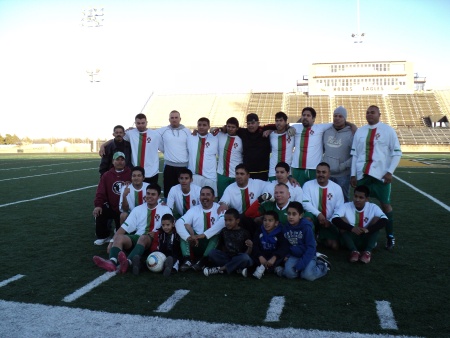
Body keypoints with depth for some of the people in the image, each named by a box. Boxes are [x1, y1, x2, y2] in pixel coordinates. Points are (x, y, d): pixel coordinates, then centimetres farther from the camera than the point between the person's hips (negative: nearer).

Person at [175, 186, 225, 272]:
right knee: (185, 227, -14)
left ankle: (203, 261, -36)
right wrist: (188, 237, -31)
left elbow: (223, 222, -26)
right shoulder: (194, 210, 4)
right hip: (196, 244, 3)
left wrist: (203, 235, -35)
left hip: (214, 245, -2)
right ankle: (187, 260, -29)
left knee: (219, 231, -28)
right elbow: (178, 223, -11)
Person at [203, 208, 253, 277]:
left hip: (239, 259, -3)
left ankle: (221, 268, -22)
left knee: (245, 258, -36)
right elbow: (220, 247, 10)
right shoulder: (224, 231, 6)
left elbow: (247, 253, -6)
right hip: (227, 257, 3)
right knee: (212, 252, -21)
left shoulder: (244, 233, -4)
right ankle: (238, 269, -24)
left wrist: (250, 247, -27)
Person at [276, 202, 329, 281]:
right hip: (294, 256, 2)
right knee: (289, 273, -27)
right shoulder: (285, 227, -2)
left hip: (307, 255, -2)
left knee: (308, 275, -25)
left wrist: (299, 265, -25)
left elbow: (311, 247, -18)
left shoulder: (306, 227, -16)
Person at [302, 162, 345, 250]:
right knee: (307, 218, -38)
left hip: (329, 222, 2)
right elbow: (305, 203, -14)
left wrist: (330, 221, -14)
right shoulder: (308, 185, -5)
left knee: (334, 246, -14)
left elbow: (339, 209, -1)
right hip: (314, 218, -2)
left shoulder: (337, 188, 0)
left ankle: (321, 238, 20)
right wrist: (318, 214, -28)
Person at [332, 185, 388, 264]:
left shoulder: (373, 207, -6)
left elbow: (384, 221, -21)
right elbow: (334, 220, -23)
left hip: (366, 240, 1)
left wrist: (368, 229, -35)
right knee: (342, 220, -22)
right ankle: (354, 251, -31)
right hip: (351, 239, 0)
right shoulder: (346, 206, -8)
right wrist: (351, 228, -36)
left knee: (377, 219, -17)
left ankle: (368, 251, -27)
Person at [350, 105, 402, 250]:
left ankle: (390, 236, 16)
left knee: (385, 204, 4)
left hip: (381, 174, -3)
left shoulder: (388, 130, -1)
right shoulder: (360, 131, 10)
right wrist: (353, 174, 6)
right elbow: (354, 154, 11)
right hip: (362, 174, 3)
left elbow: (397, 152, -2)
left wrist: (390, 172, -10)